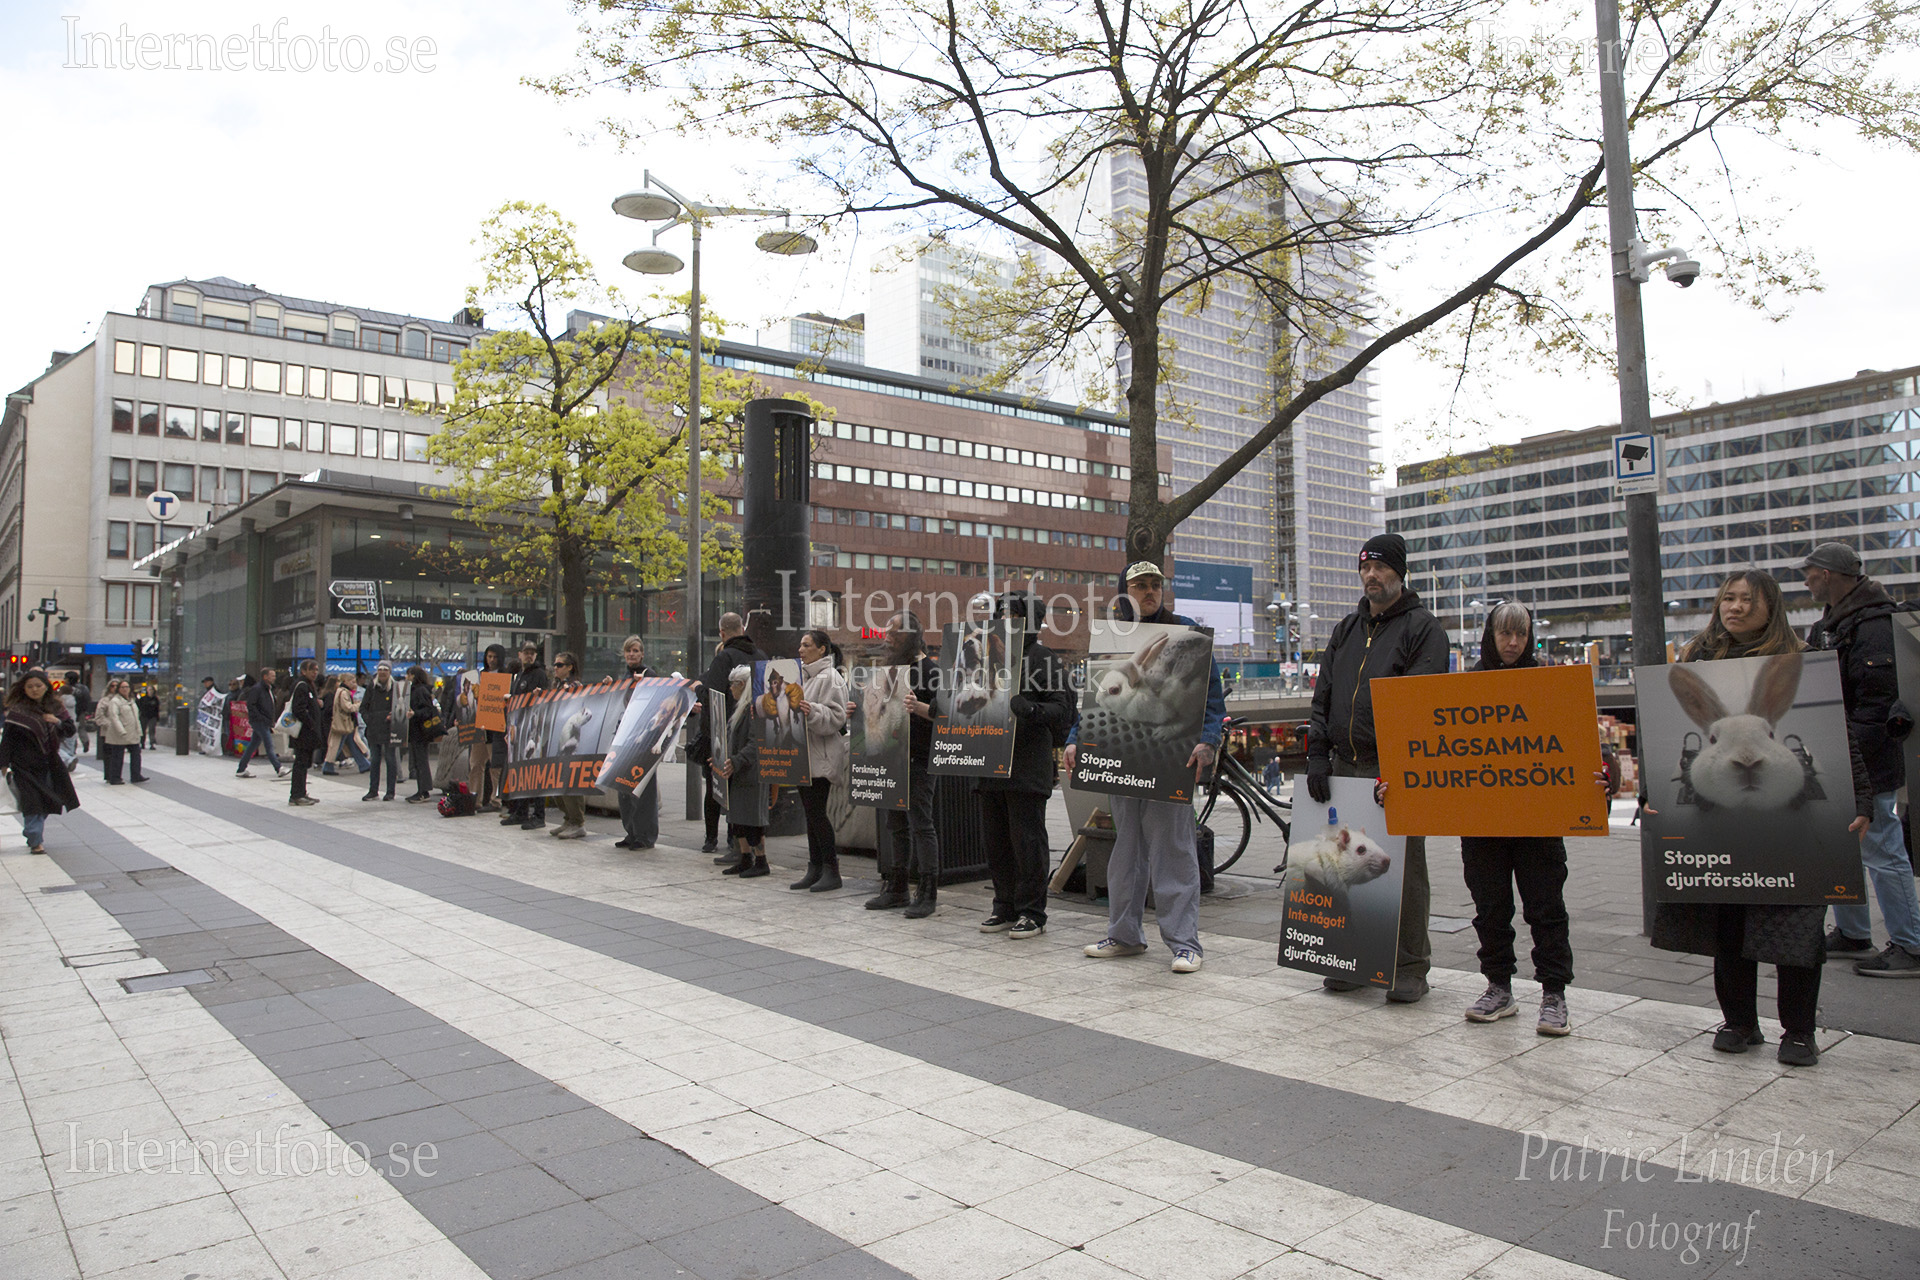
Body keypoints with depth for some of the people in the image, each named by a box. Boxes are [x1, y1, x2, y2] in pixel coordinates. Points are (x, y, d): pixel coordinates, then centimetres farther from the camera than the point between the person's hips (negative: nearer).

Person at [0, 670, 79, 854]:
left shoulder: (54, 707, 8)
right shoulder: (18, 710, -4)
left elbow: (71, 730, 10)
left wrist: (58, 722, -12)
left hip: (49, 763, 4)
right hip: (26, 764, -4)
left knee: (46, 802, 8)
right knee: (32, 802, -7)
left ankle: (33, 834, 24)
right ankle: (35, 841, -5)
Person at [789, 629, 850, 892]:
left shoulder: (830, 678, -11)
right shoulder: (805, 676, 17)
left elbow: (836, 717, -19)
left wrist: (811, 710, -33)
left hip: (821, 756, -9)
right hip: (803, 754, 9)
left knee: (816, 811, -8)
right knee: (811, 812, 10)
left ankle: (831, 871, -1)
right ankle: (815, 869, 15)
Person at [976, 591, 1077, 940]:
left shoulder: (1045, 659, -4)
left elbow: (1061, 710, -12)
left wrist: (1019, 706, -25)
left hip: (1027, 768, -7)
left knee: (1027, 842, -1)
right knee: (995, 842, 12)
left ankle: (1032, 913, 9)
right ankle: (1005, 908, 23)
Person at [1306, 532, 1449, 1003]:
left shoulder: (1423, 628, 1)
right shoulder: (1345, 631, 18)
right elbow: (1322, 697, 16)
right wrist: (1317, 754, 4)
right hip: (1344, 767, 5)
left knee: (1404, 870, -1)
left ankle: (1410, 968, 10)